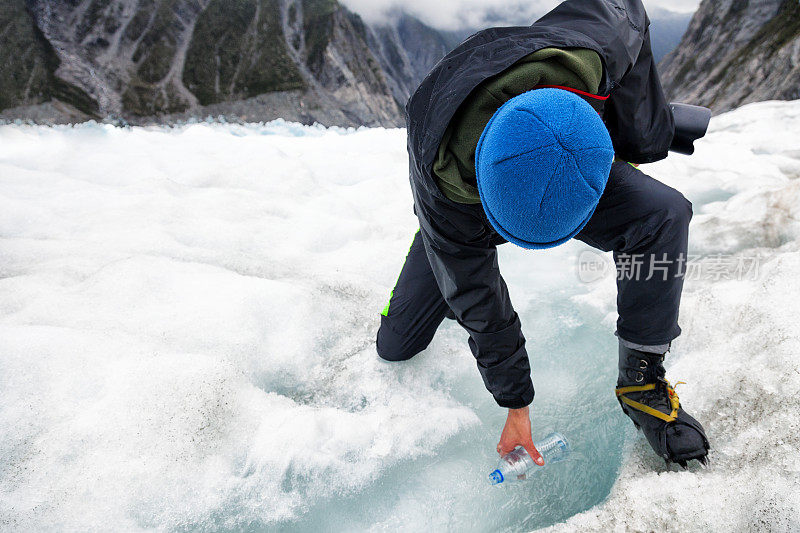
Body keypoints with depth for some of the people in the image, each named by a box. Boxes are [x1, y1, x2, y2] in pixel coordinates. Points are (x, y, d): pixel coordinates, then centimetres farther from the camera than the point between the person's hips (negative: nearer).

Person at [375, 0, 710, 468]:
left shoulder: (592, 50, -38)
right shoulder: (444, 184, -40)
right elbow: (478, 302, -26)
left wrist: (641, 134, -9)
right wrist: (516, 405, -15)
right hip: (465, 208, -1)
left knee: (664, 214, -29)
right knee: (396, 345, 1)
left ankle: (643, 381, -13)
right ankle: (437, 253, 31)